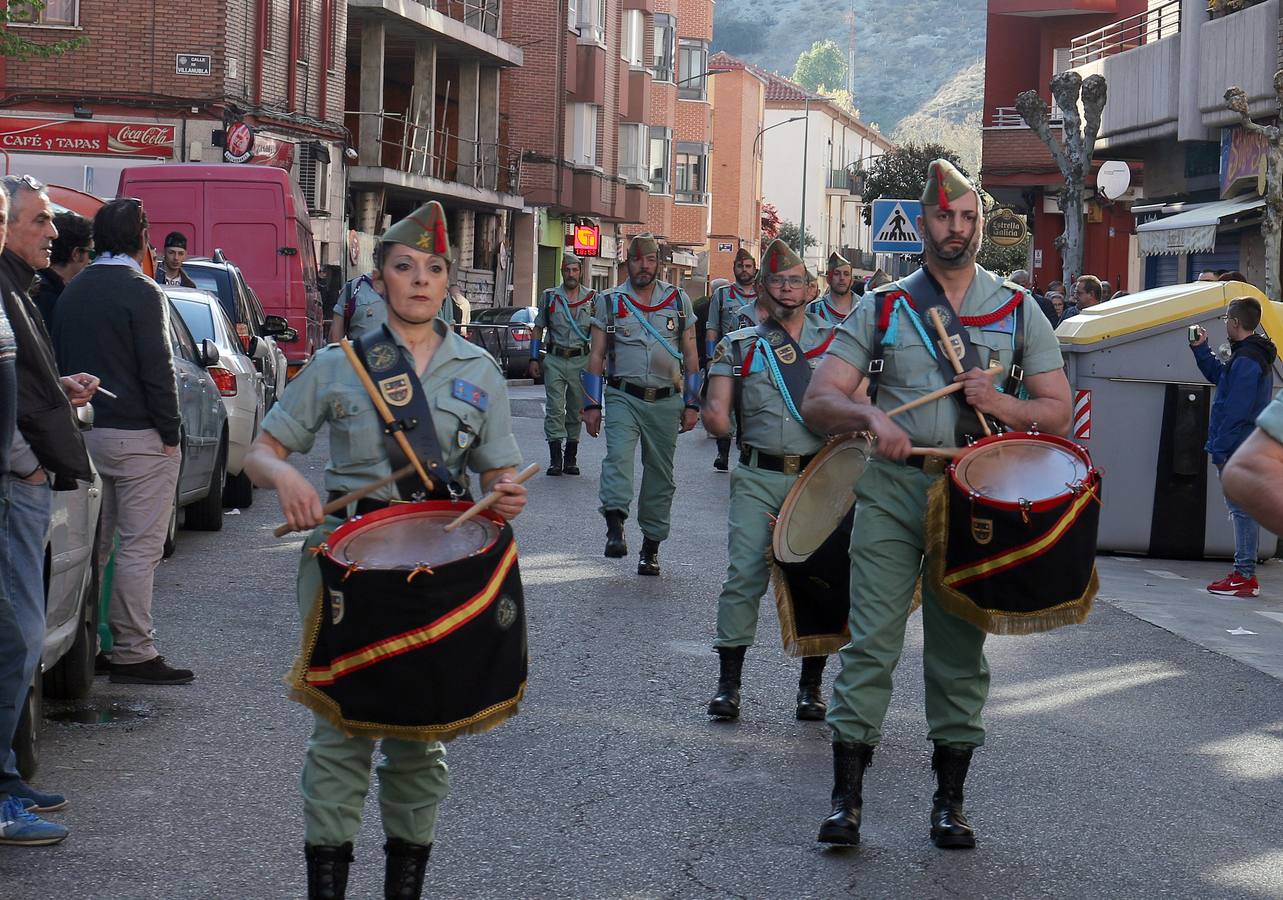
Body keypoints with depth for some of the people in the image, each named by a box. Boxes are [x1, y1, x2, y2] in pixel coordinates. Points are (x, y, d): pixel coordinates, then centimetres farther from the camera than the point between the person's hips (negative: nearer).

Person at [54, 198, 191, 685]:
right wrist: (170, 431, -9)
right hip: (136, 435, -7)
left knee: (92, 545, 13)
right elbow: (157, 369, -15)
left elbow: (60, 360, 16)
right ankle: (133, 652, -3)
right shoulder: (141, 293, -11)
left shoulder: (73, 292, 12)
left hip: (85, 432, 7)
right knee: (140, 547, -4)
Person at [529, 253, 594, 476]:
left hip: (580, 360, 1)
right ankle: (555, 459, -8)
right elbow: (538, 329, 11)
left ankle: (571, 458, 14)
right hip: (554, 359, -1)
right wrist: (534, 359, 5)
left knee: (576, 410, 5)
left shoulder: (592, 299, 7)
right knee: (554, 408, -8)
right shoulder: (549, 297, 7)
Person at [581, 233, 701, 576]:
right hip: (623, 397, -2)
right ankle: (615, 528, -35)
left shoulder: (679, 301, 8)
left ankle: (651, 546, 12)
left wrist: (691, 405, 8)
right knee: (618, 456, -24)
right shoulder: (609, 302, 6)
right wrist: (592, 405, 3)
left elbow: (690, 355, 12)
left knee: (660, 473, 5)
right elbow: (596, 356, 8)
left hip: (666, 402, 2)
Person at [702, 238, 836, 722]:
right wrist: (715, 416, -18)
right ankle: (728, 683, -1)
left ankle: (810, 686, 14)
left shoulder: (834, 340, 9)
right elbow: (716, 413, 1)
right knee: (744, 575, -9)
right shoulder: (739, 346, 8)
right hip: (758, 478, 0)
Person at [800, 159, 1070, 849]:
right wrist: (869, 415, -20)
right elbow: (817, 402, 1)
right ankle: (846, 796, -3)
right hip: (893, 488, -1)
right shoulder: (882, 309, 8)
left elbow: (1058, 409, 7)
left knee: (958, 650, 5)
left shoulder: (1017, 310, 10)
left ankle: (949, 800, 14)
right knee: (871, 643, -7)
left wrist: (999, 402, -13)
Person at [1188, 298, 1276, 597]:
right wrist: (1200, 349, 23)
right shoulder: (1254, 354, 15)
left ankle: (1245, 576, -5)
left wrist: (1220, 449, -21)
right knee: (1245, 509, 13)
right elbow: (1219, 375, 31)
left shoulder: (1246, 361, -18)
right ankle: (1244, 574, 18)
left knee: (1242, 509, -7)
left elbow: (1235, 410, -22)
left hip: (1238, 449, -10)